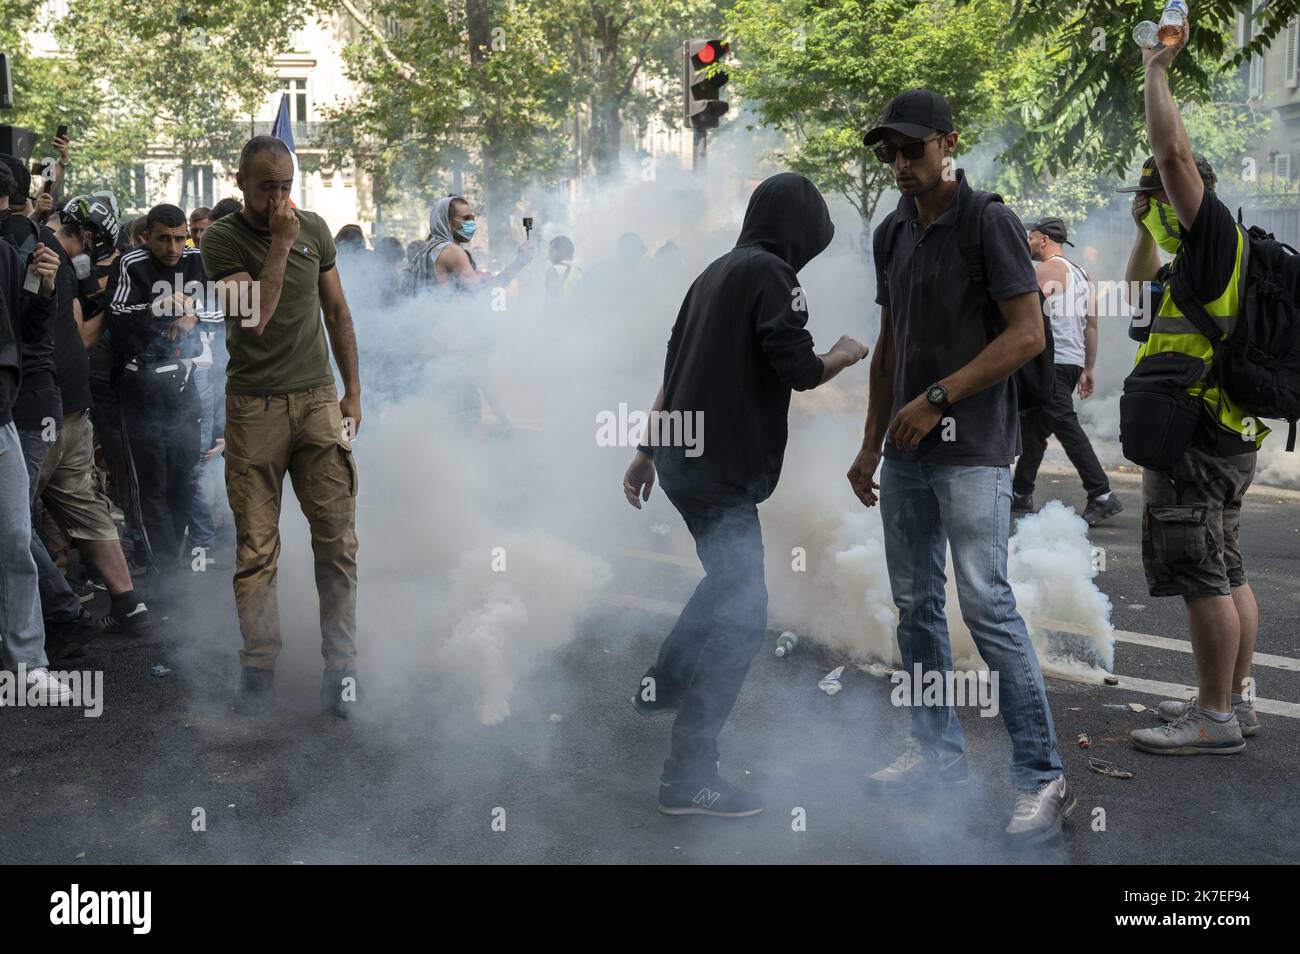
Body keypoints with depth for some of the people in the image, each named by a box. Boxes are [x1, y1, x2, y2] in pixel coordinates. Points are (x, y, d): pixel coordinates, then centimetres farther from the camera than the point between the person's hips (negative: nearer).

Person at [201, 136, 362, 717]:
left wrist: (353, 391, 13)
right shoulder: (222, 240, -3)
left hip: (317, 399, 3)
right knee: (256, 544, 1)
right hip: (255, 406, -2)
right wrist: (281, 244, -15)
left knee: (338, 534, -2)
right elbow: (253, 318, -15)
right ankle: (258, 664, 11)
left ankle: (341, 663, 6)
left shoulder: (315, 229, 9)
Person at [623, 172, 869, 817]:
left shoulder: (717, 272, 16)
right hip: (721, 466, -10)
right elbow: (799, 370, -18)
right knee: (741, 614, -8)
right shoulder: (772, 274, -11)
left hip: (681, 454, 10)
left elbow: (675, 366, 20)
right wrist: (844, 356, 4)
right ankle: (690, 777, -9)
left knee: (728, 581, 29)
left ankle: (663, 685, 37)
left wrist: (648, 451, 25)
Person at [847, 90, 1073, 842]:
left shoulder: (990, 224, -9)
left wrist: (938, 398, -17)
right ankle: (939, 751, 23)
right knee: (916, 605, 11)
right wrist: (872, 444, 15)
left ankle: (1043, 776, -7)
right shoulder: (892, 234, 13)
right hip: (907, 452, 7)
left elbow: (1029, 335, -14)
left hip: (972, 451, -7)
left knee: (987, 605, -12)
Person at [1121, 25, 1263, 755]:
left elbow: (1174, 152, -19)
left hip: (1196, 438, -10)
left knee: (1204, 578, -8)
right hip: (1224, 438, 10)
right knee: (1227, 575, 13)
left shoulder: (1218, 238, -9)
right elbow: (1140, 275, 37)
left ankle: (1216, 719, -5)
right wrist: (1149, 226, 23)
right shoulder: (1203, 262, 18)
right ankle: (1235, 701, 20)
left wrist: (1158, 70, -9)